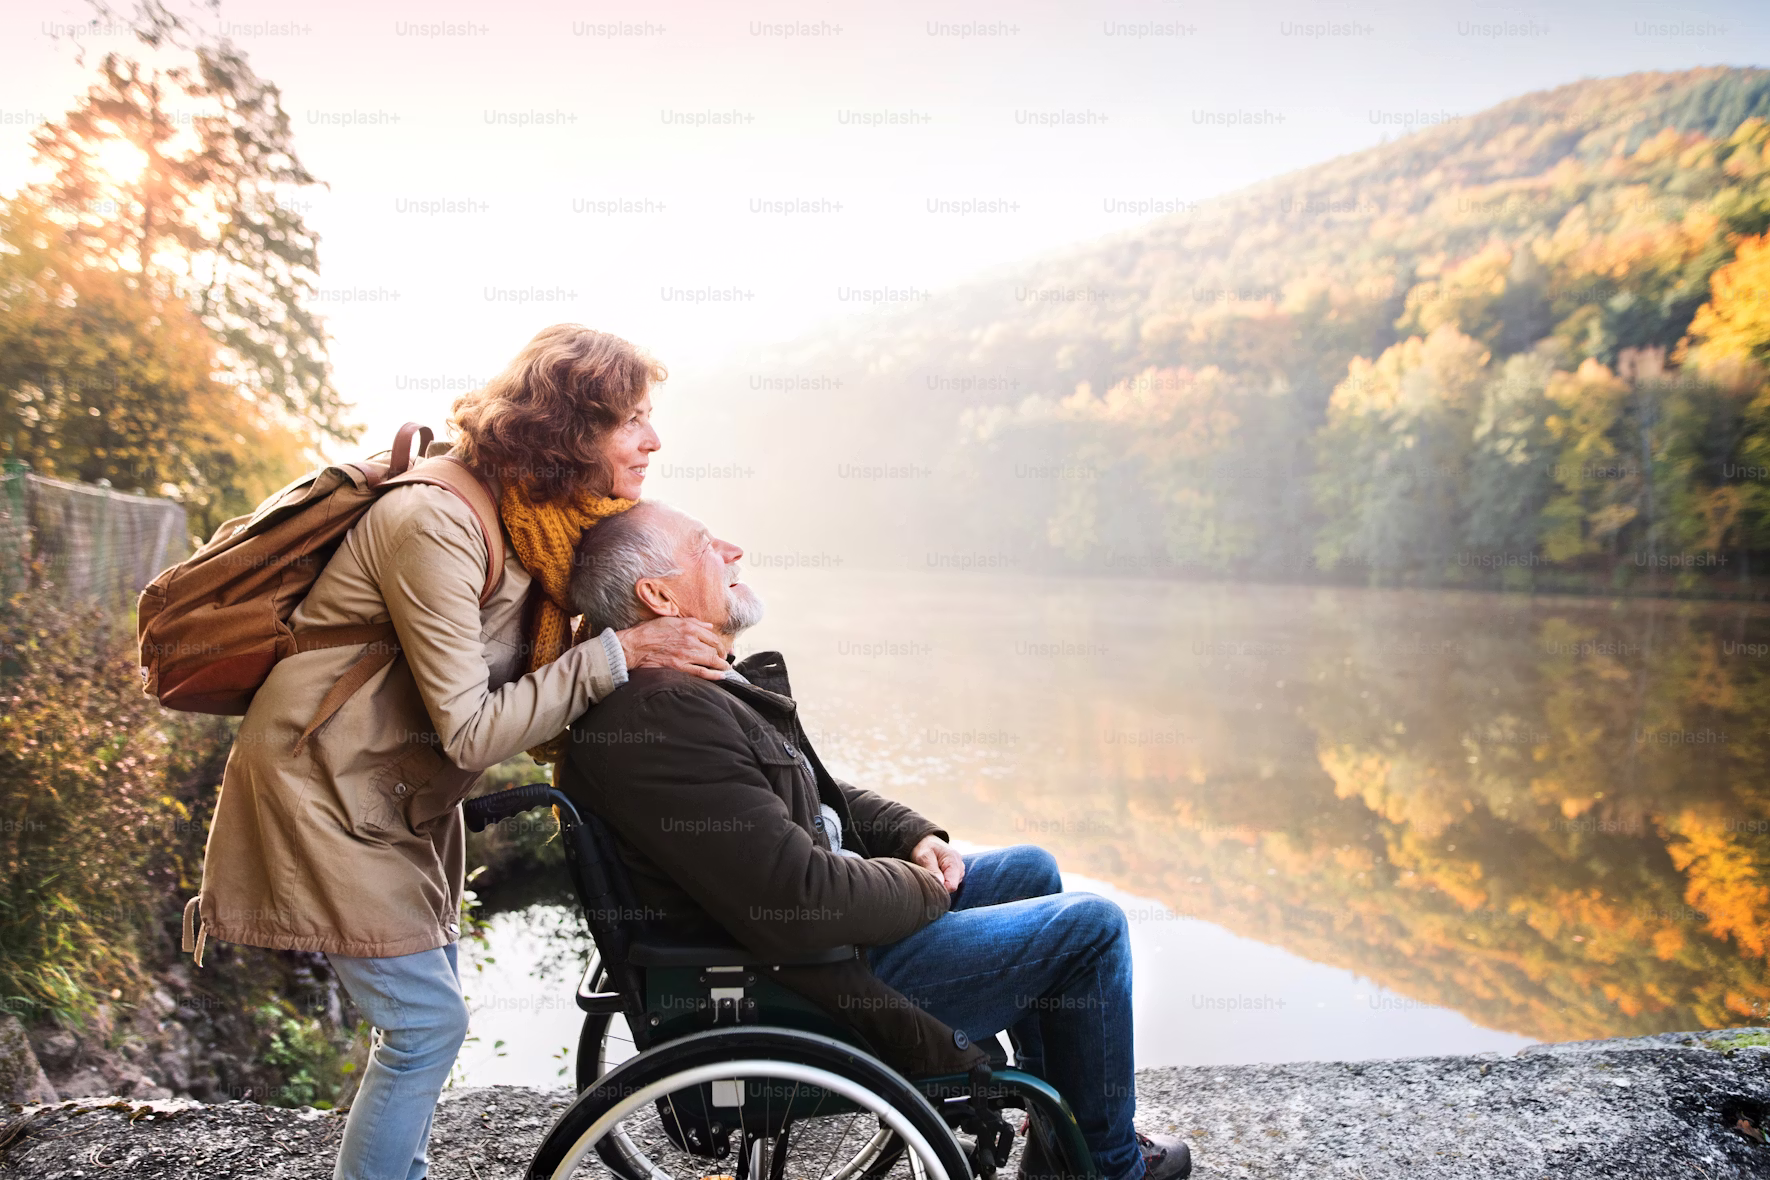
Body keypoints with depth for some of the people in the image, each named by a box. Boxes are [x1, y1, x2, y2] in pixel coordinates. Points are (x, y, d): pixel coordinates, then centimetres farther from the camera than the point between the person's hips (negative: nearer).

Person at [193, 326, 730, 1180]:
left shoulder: (539, 526, 0)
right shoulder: (437, 523, -28)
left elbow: (547, 681, -2)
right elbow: (471, 731, -28)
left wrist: (678, 605, -15)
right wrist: (618, 652, -29)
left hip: (404, 797, 9)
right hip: (324, 791, -9)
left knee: (424, 1010, 16)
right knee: (428, 1020, -6)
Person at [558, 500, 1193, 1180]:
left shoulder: (702, 689, 5)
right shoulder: (660, 714, -29)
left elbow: (811, 794, 19)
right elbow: (798, 904, -32)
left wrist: (913, 838, 4)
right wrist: (925, 887, -14)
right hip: (811, 988, -11)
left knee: (1032, 869, 22)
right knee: (1090, 927, -3)